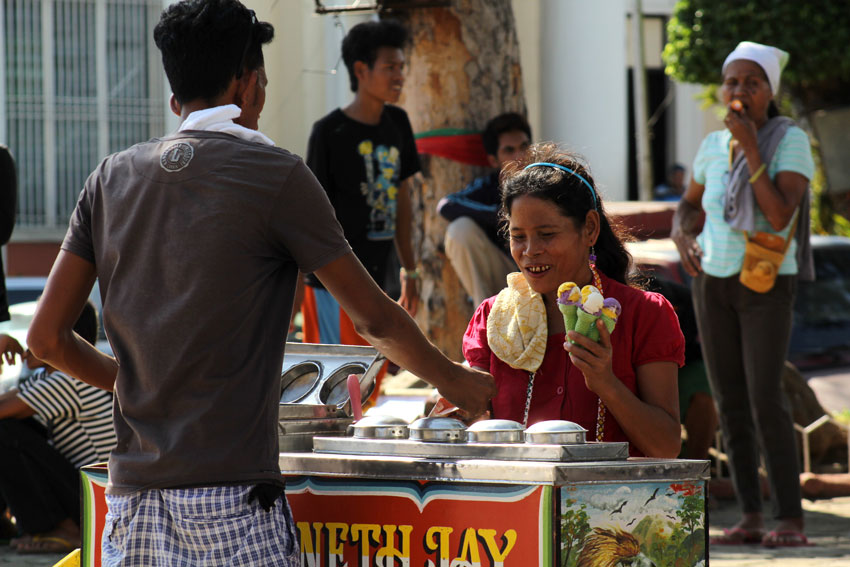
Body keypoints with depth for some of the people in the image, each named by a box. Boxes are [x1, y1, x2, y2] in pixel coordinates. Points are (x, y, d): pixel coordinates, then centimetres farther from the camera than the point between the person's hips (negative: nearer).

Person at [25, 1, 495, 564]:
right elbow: (375, 318, 5)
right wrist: (455, 380, 23)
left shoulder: (112, 178, 11)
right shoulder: (275, 174, -2)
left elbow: (47, 337, 11)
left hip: (132, 497, 5)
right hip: (232, 501, -5)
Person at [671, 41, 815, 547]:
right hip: (715, 282, 6)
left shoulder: (792, 141, -14)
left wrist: (752, 148, -27)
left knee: (765, 398, -17)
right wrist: (683, 241, -3)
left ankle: (792, 521, -12)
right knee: (730, 401, 2)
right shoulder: (715, 146, 3)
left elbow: (780, 217, -25)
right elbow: (690, 206, 19)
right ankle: (751, 518, 8)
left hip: (767, 287, -5)